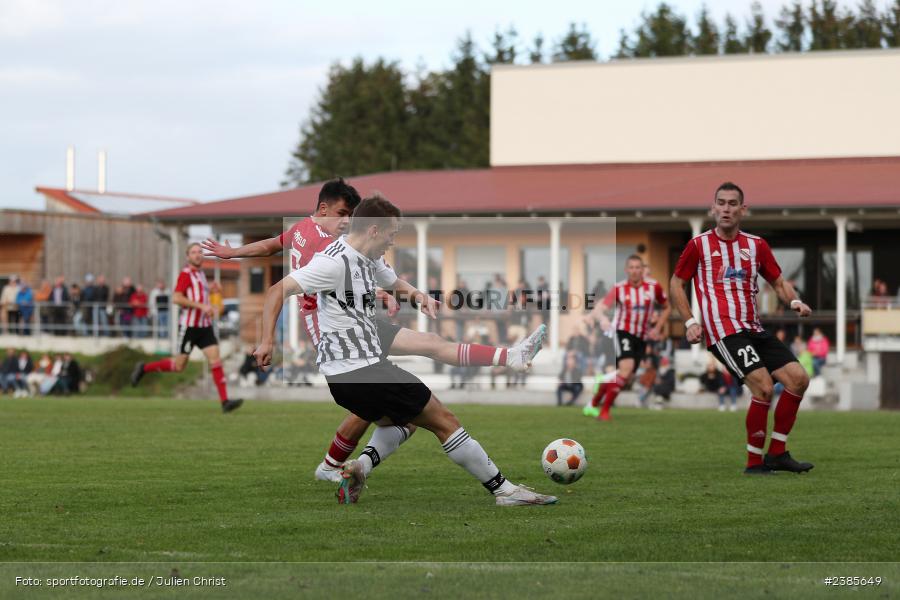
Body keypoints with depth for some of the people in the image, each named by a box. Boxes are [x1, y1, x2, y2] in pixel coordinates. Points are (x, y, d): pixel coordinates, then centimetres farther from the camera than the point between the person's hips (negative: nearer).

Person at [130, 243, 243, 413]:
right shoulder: (185, 274, -11)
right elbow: (176, 298, -23)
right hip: (189, 326, -7)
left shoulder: (201, 273, 15)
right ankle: (144, 368, 23)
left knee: (215, 359, -8)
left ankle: (225, 401, -14)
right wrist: (201, 306, -25)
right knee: (179, 365, 1)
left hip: (205, 326, 7)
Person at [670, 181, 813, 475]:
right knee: (763, 387, -20)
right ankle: (754, 462, -7)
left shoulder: (756, 245, 13)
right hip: (723, 330, -6)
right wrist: (690, 322, -1)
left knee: (798, 378, -6)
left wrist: (795, 301, -3)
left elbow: (778, 282, 19)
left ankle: (776, 453, 6)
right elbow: (677, 284, 10)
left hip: (753, 328, 6)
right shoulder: (699, 245, 3)